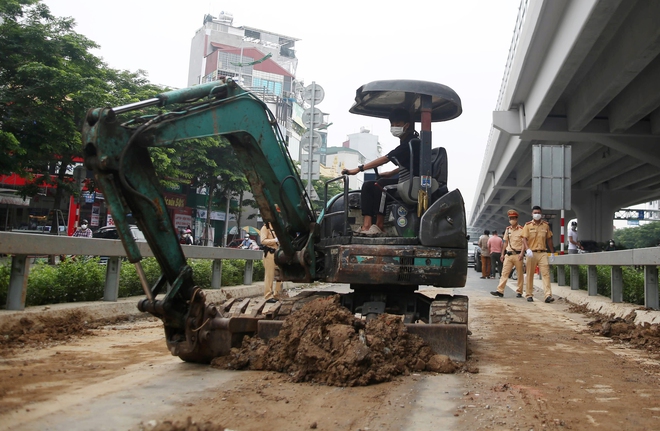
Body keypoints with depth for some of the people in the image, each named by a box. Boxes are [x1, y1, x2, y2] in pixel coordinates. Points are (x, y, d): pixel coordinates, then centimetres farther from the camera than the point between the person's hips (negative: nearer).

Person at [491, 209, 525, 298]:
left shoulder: (521, 230, -3)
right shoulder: (507, 229, 13)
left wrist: (522, 253, -17)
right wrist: (503, 254, 17)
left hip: (518, 255, -5)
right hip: (508, 254, 5)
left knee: (520, 274, 3)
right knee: (504, 272, -2)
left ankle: (519, 292, 12)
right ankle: (500, 291, -5)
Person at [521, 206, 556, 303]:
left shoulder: (546, 225, 10)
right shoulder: (528, 225, 3)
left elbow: (549, 240, 16)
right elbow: (524, 239, -6)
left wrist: (552, 253, 16)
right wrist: (527, 249, -23)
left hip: (542, 253, 1)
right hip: (531, 253, -1)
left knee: (545, 273, -8)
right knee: (530, 274, 5)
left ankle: (548, 295, -13)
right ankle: (529, 295, 14)